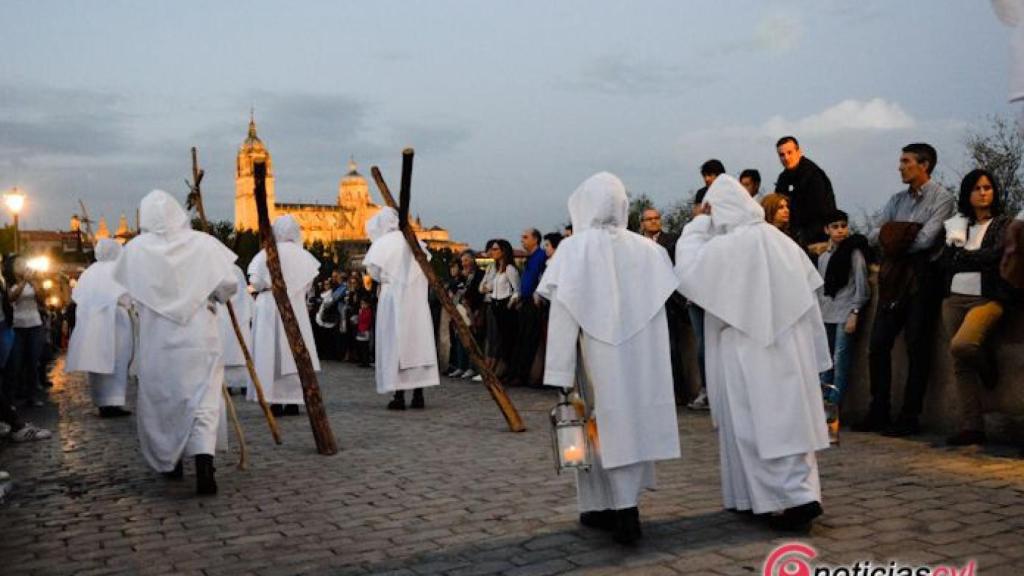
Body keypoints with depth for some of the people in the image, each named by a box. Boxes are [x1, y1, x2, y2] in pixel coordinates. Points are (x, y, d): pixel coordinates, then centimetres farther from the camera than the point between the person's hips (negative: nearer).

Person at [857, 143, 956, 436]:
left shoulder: (942, 199, -4)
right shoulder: (897, 199, 16)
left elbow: (925, 240, -16)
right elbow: (874, 235, 6)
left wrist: (894, 240, -2)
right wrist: (903, 237, -12)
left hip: (922, 277, -6)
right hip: (894, 278, 6)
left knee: (917, 347, -2)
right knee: (878, 344, 3)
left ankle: (910, 417, 5)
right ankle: (878, 412, 13)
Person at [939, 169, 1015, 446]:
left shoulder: (1003, 223, 5)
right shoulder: (958, 224, 16)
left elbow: (996, 253, -12)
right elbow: (944, 262, 8)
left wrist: (961, 256, -2)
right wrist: (972, 256, -7)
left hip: (987, 298, -4)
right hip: (955, 299, 4)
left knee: (961, 346, -27)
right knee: (960, 366, -1)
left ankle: (989, 366, 8)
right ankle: (972, 427, 1)